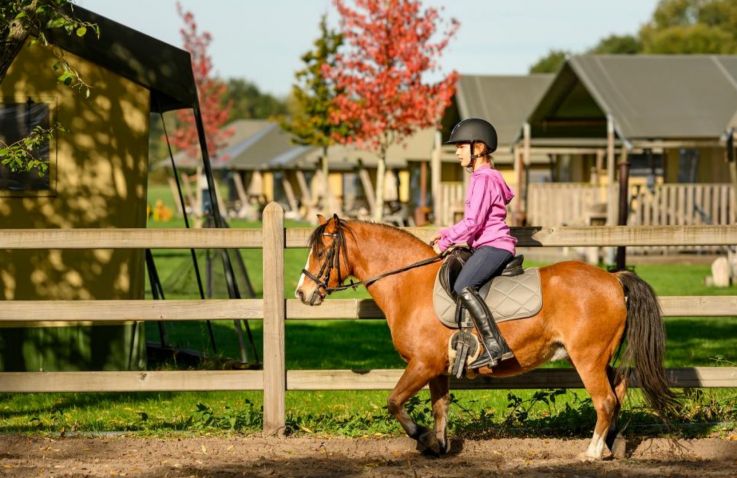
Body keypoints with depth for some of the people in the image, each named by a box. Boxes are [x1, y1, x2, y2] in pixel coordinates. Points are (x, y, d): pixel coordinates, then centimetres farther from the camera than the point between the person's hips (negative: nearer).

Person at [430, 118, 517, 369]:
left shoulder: (483, 179, -11)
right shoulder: (484, 177, 22)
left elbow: (472, 223, -17)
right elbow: (474, 220, 26)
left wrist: (445, 242, -9)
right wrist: (446, 234, 16)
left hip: (493, 245, -11)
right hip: (489, 246, 11)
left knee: (463, 287, -29)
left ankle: (494, 345, -38)